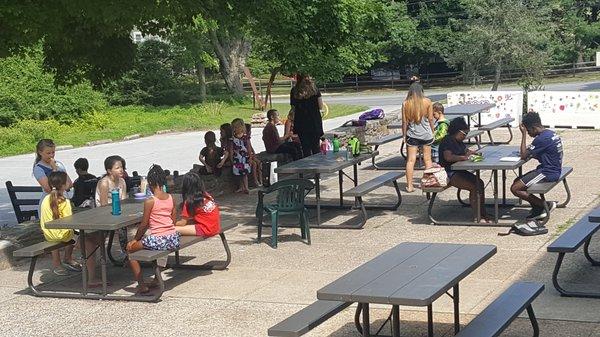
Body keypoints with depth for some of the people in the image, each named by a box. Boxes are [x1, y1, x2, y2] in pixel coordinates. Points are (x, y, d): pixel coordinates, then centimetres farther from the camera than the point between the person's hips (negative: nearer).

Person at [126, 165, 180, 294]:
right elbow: (173, 221, 12)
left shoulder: (149, 201, -12)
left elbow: (144, 225, -7)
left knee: (130, 248, 13)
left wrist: (135, 239, 7)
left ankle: (141, 284, 10)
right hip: (173, 238, 7)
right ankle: (157, 279, 41)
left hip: (157, 240, -7)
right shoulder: (171, 198, 6)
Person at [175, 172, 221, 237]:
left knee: (175, 229, -11)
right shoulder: (206, 195, 10)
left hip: (206, 229, -8)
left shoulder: (189, 201, -9)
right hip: (216, 227, 8)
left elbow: (183, 223, -6)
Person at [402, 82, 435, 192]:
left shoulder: (405, 104, -5)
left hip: (412, 135, 0)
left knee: (410, 160, 3)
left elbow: (404, 122, -2)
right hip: (426, 134, 0)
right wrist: (432, 132, 13)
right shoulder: (427, 102, -5)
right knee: (427, 159, 11)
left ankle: (409, 185, 1)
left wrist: (404, 135, 8)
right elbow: (430, 119, 0)